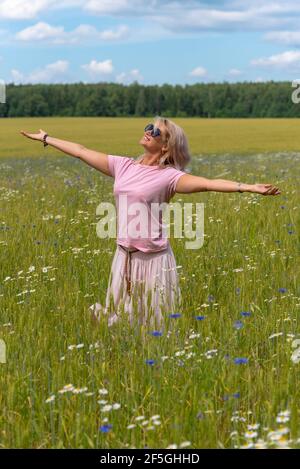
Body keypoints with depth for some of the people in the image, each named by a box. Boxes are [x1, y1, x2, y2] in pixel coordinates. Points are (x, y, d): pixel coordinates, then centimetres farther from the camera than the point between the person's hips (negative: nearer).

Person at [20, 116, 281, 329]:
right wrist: (45, 138, 22)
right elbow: (81, 152, 15)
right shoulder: (123, 166, 6)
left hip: (153, 259, -5)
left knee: (154, 321, 4)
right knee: (121, 319, 14)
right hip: (124, 256, 5)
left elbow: (208, 183, -24)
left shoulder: (168, 176, -10)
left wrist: (249, 187, -37)